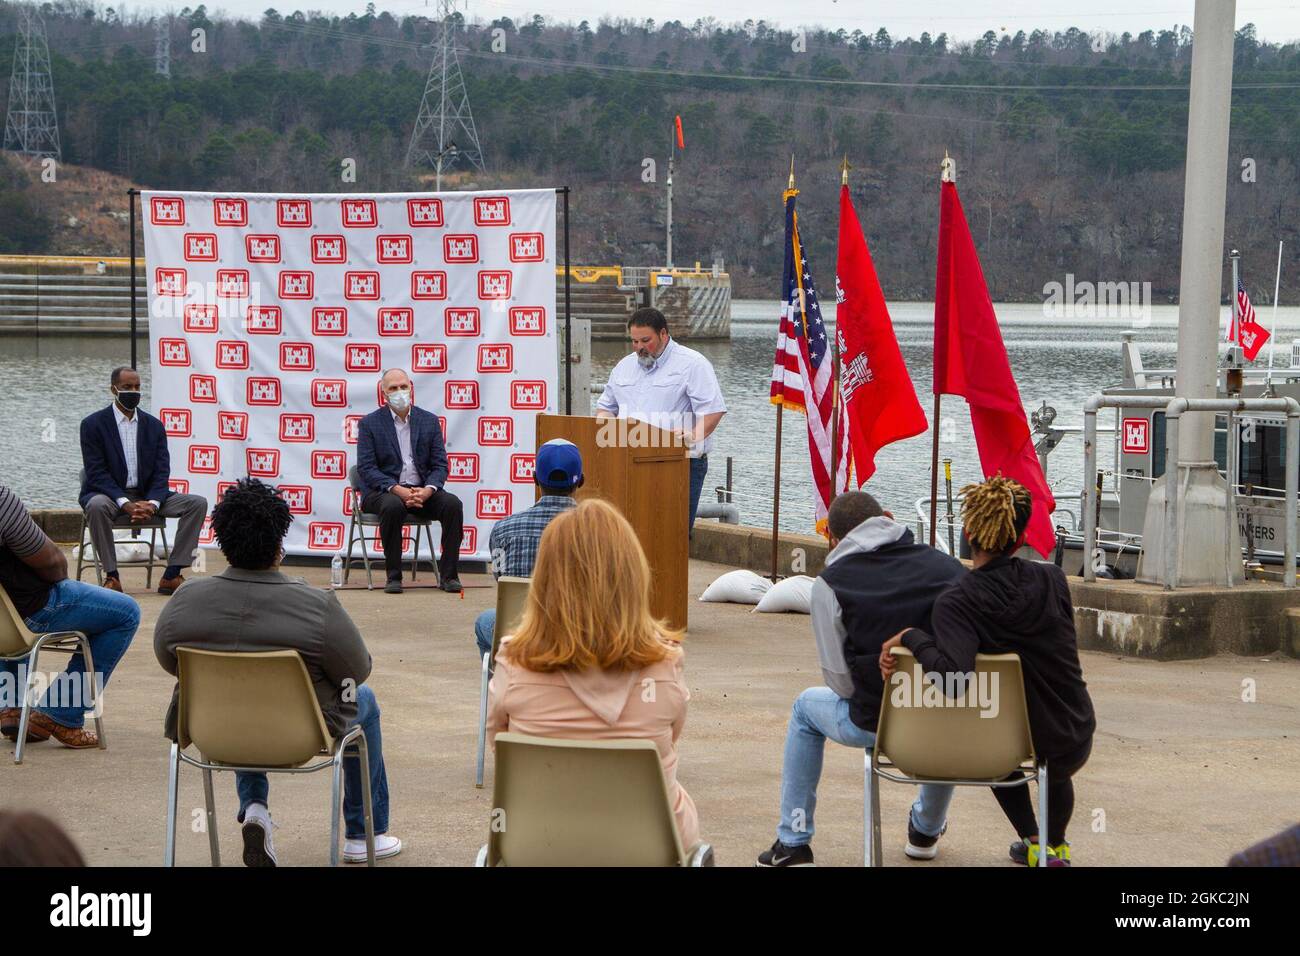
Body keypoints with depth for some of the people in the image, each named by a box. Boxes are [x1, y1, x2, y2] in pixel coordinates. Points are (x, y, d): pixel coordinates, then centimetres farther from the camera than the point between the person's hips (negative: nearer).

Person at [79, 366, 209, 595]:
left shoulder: (154, 426, 8)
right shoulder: (93, 424, -4)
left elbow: (161, 471, 2)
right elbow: (97, 473, -11)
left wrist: (152, 503, -18)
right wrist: (125, 503, -24)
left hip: (146, 496, 4)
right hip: (109, 494, -4)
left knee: (198, 503, -15)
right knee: (97, 506, -40)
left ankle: (171, 576, -18)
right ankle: (111, 576, -27)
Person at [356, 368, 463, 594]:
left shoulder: (429, 421, 11)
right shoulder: (370, 423, 2)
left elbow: (440, 465, 7)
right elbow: (366, 468, -6)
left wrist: (428, 489, -16)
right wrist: (397, 489, -21)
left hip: (422, 491, 3)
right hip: (383, 491, -3)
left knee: (452, 504, -25)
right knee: (393, 506, -37)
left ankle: (449, 574, -18)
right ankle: (393, 576, -26)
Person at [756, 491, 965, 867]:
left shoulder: (831, 582, -4)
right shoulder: (949, 566, 2)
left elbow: (841, 681, -6)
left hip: (874, 725, -2)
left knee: (806, 708, 31)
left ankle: (793, 843, 30)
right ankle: (927, 829, 51)